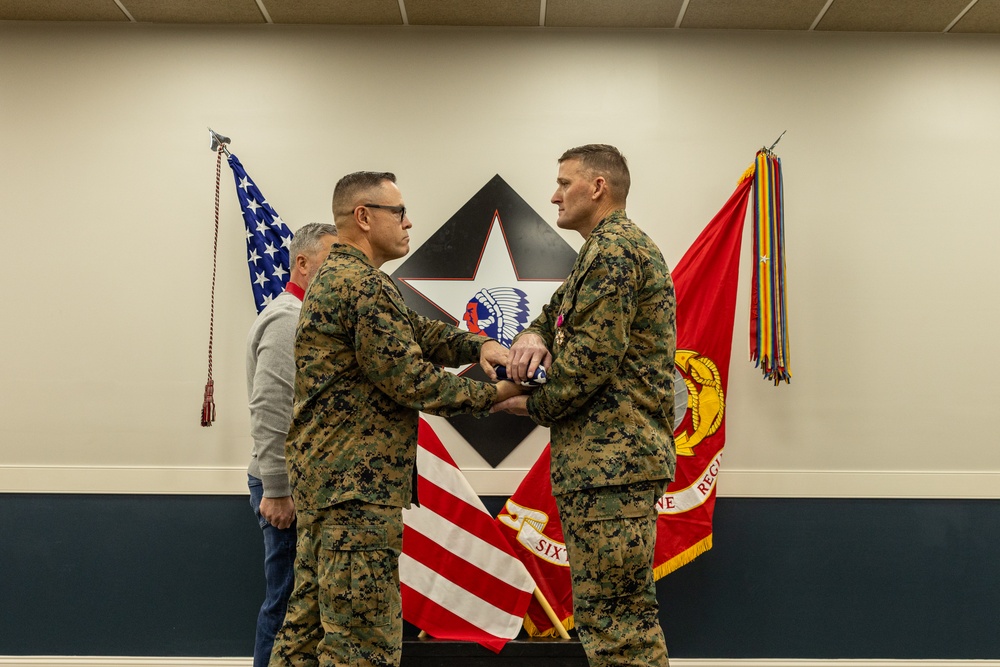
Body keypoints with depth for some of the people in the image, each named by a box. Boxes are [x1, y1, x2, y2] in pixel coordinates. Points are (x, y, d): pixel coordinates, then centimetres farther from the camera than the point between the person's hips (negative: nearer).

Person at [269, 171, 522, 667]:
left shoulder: (333, 277, 18)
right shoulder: (363, 285, -15)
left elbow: (416, 332, 16)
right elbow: (410, 380, -17)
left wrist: (479, 345, -1)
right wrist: (491, 395, -6)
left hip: (323, 477, 11)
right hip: (357, 484, -11)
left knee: (308, 625, 16)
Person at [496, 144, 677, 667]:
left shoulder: (614, 251, -12)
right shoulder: (612, 249, 23)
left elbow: (589, 359, -19)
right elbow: (556, 314, 21)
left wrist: (531, 405, -3)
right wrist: (532, 337, -3)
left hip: (610, 461, -11)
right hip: (615, 456, 11)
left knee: (613, 622, -7)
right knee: (628, 615, 17)